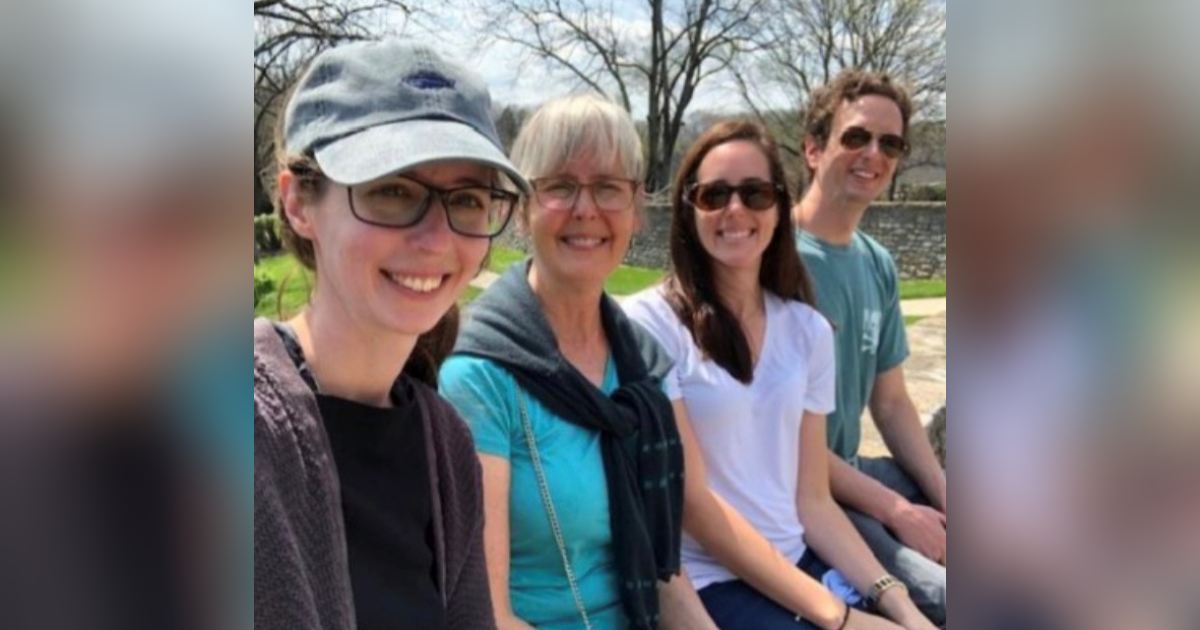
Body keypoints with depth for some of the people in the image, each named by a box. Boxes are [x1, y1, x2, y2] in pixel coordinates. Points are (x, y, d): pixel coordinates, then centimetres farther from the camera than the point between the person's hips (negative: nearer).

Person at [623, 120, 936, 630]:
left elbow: (812, 499, 6)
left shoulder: (809, 330, 6)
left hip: (800, 564, 5)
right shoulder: (650, 323, -11)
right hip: (706, 582, -5)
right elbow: (691, 499, -14)